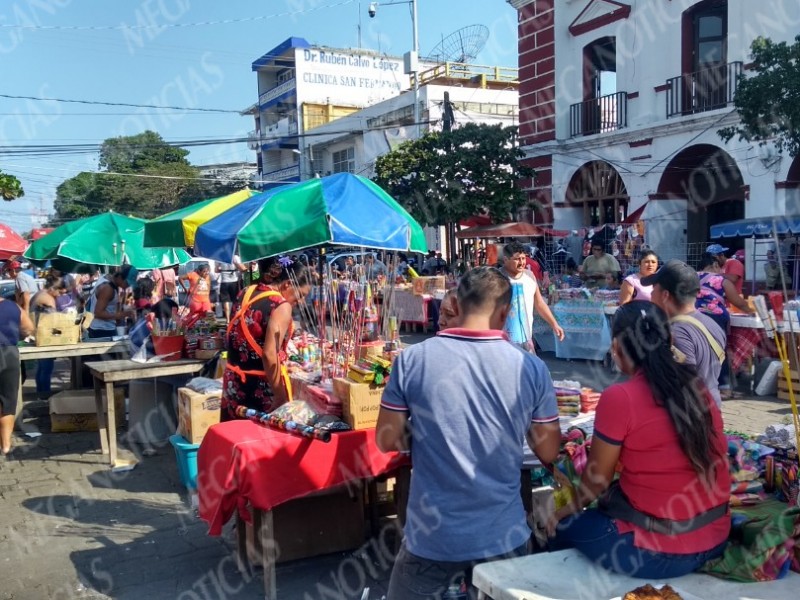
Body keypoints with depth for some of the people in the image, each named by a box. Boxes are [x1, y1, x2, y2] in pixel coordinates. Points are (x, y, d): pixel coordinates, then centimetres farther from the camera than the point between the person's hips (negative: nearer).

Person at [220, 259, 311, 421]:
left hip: (234, 384, 7)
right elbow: (269, 355, -25)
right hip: (262, 387, -7)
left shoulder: (246, 294, 7)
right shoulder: (282, 307, -16)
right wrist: (282, 399, -22)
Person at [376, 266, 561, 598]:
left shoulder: (411, 360, -11)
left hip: (431, 535, -1)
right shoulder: (531, 368, -9)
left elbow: (388, 441, -5)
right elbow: (548, 453, 0)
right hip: (504, 535, 2)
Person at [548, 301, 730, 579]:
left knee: (567, 526, 19)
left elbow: (597, 479, -6)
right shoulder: (696, 386, 0)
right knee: (605, 509, 29)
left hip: (660, 553, -6)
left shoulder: (619, 398, -18)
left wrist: (572, 508, 16)